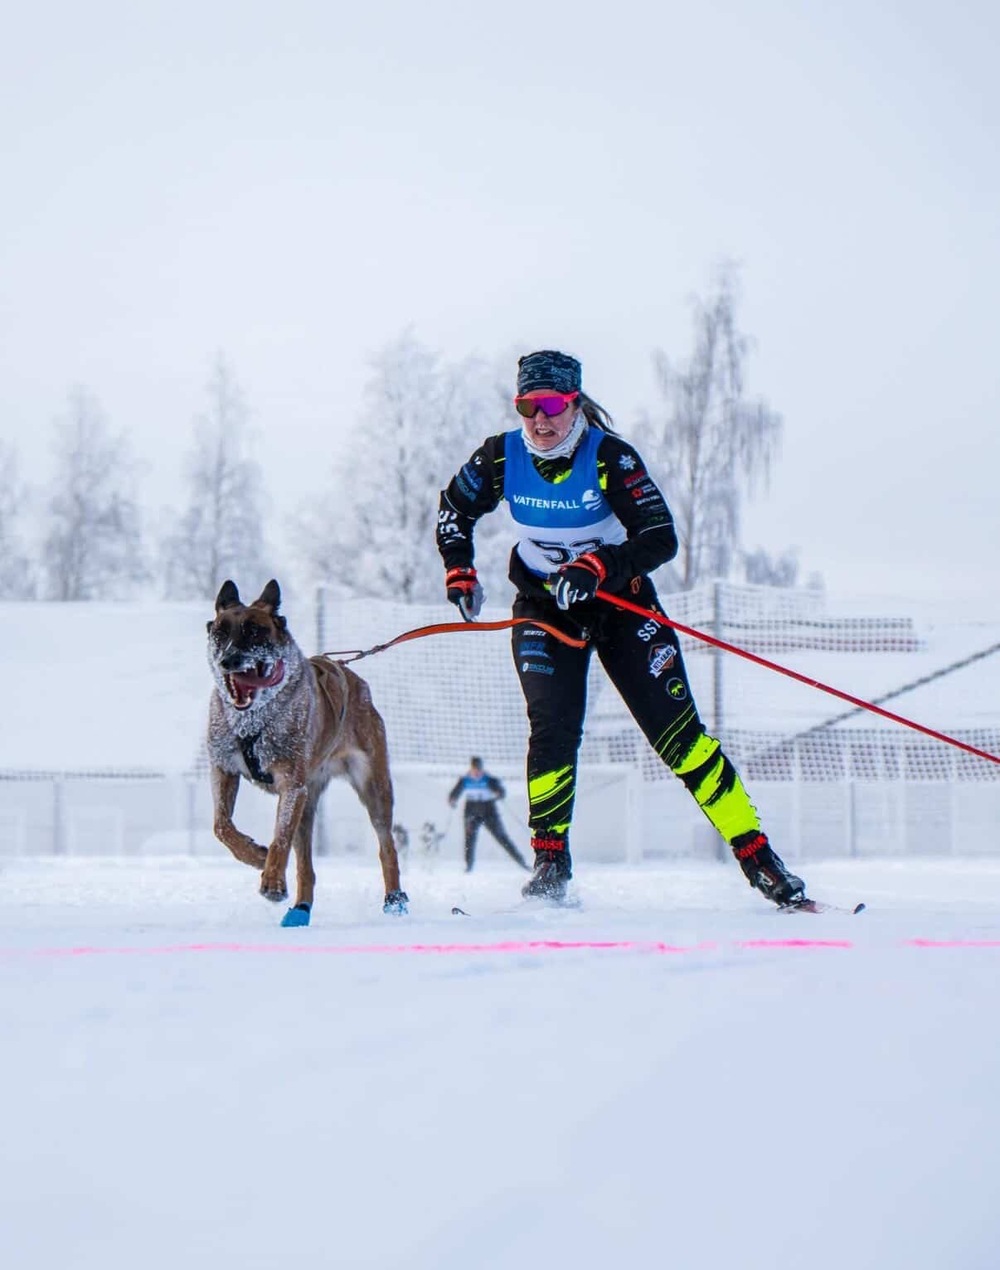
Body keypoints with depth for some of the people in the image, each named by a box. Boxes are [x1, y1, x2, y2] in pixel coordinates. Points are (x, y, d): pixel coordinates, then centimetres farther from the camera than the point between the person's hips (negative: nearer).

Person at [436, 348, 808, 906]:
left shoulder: (610, 457, -21)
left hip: (619, 601, -2)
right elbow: (455, 509, 9)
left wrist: (598, 565, -40)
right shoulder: (502, 458, -11)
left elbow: (661, 539, -27)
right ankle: (550, 866, -7)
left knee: (677, 732, -7)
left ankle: (757, 857, -3)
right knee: (554, 729, -17)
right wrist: (459, 571, -4)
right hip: (544, 608, 2)